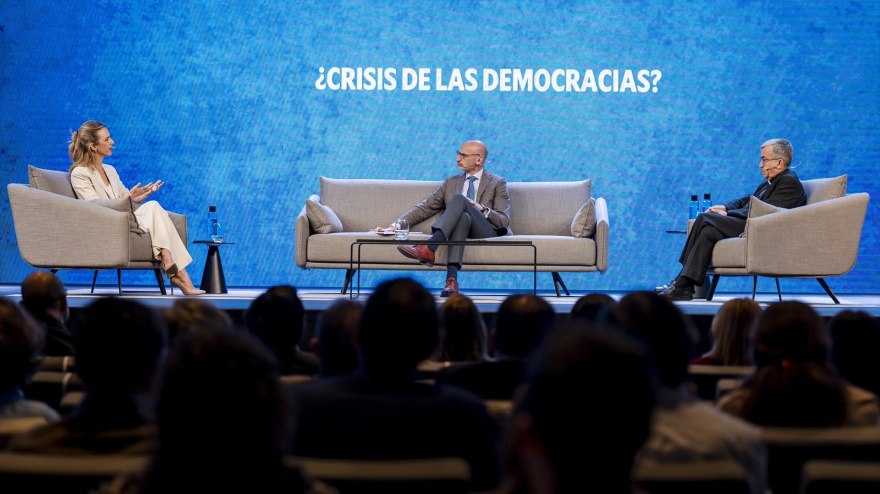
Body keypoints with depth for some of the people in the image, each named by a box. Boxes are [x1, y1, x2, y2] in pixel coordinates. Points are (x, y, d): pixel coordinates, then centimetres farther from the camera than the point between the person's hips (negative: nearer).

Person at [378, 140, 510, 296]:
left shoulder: (497, 184, 12)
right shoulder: (451, 182, 22)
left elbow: (503, 220, 3)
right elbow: (425, 208, 15)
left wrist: (482, 210, -16)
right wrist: (395, 225, 2)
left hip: (485, 231, -2)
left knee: (459, 199, -29)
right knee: (463, 216, -37)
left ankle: (428, 249, -46)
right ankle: (452, 279, -53)